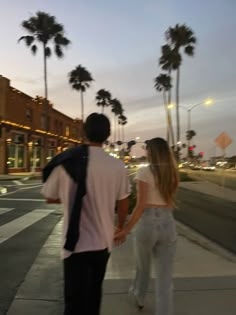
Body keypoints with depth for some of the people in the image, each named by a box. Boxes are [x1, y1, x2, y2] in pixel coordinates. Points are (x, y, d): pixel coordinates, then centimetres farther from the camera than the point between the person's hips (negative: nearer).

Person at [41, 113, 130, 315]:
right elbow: (123, 205, 1)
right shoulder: (118, 166, -11)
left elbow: (50, 198, 0)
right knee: (94, 291, 26)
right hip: (103, 241, 3)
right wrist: (120, 228, 19)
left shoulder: (65, 163, -14)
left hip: (76, 242, -3)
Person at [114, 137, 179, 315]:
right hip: (168, 224, 3)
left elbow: (141, 205, -16)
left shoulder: (144, 172, -12)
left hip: (148, 223, -3)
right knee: (165, 277, 9)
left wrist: (125, 230, -12)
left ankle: (139, 296, 50)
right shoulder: (173, 174, 4)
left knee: (142, 266, 24)